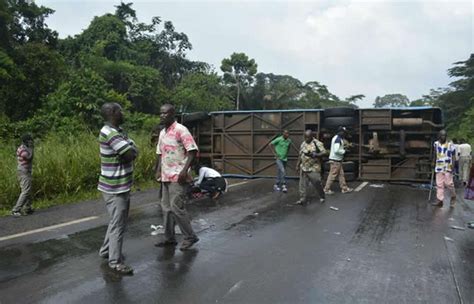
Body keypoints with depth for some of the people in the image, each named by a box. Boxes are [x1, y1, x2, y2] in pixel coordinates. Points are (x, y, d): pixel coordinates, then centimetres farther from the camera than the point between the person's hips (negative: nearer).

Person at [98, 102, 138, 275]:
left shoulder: (117, 131, 11)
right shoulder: (110, 133, -22)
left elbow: (133, 151, 10)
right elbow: (132, 154, -26)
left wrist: (129, 150, -11)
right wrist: (130, 150, -5)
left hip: (120, 186, 10)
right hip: (115, 188, -10)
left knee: (117, 222, 21)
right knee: (117, 224, -1)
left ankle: (106, 251, 36)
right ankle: (115, 262, 10)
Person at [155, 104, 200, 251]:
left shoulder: (181, 130, -13)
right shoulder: (162, 133, 13)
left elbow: (193, 151, -18)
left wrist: (185, 170, -24)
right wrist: (158, 171, 13)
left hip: (178, 176, -9)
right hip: (166, 176, 9)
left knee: (176, 207, -8)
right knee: (166, 207, 11)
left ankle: (190, 237, 7)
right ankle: (169, 238, 22)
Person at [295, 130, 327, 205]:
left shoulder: (317, 143, -8)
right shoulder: (303, 144, 12)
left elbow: (325, 152, -15)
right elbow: (300, 155, 19)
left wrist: (316, 155, -29)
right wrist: (297, 165, 18)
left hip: (314, 169, -5)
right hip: (303, 168, 5)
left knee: (317, 183, 4)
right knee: (303, 185, 4)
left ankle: (322, 197, 26)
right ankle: (303, 199, 11)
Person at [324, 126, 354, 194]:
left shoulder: (336, 138, 14)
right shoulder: (338, 139, -19)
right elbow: (336, 150, -28)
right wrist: (344, 151, -13)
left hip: (338, 160, 11)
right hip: (335, 160, -11)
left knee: (341, 174, 14)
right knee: (332, 175, -3)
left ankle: (344, 188, 20)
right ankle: (326, 189, 4)